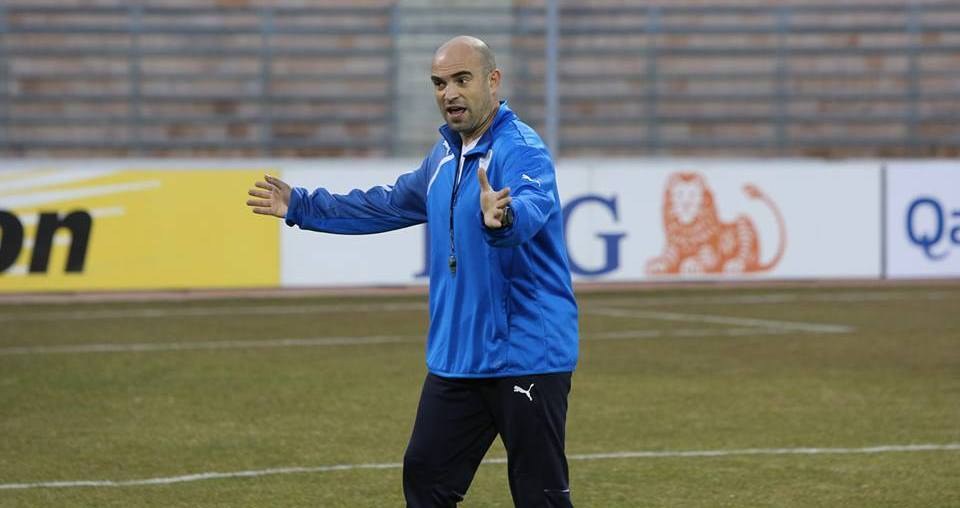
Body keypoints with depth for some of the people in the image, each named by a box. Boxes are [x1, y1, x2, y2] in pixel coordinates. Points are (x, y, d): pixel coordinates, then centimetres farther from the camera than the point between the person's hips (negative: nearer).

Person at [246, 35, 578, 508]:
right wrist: (301, 207, 33)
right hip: (455, 357, 8)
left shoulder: (522, 151, -14)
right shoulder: (445, 154, 12)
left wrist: (502, 219, -59)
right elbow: (391, 204, 29)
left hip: (526, 357, -8)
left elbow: (531, 208, -36)